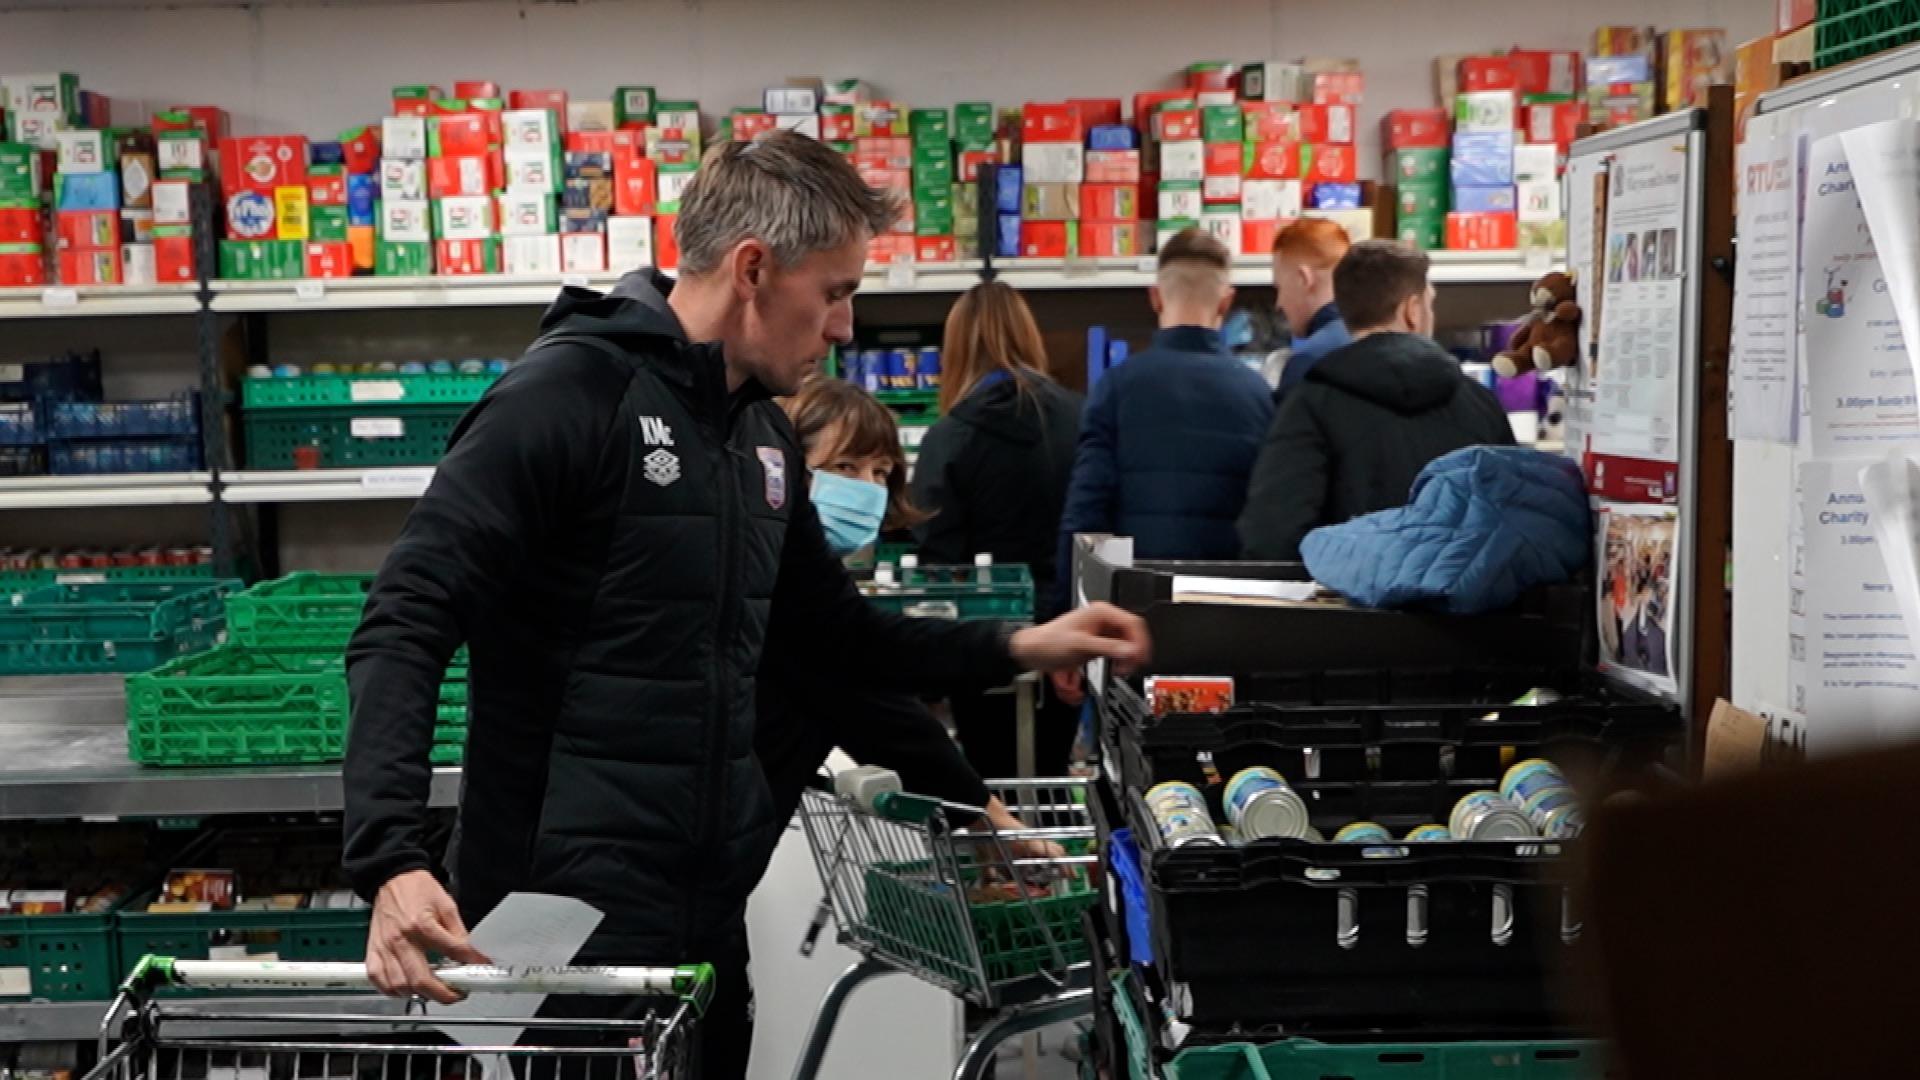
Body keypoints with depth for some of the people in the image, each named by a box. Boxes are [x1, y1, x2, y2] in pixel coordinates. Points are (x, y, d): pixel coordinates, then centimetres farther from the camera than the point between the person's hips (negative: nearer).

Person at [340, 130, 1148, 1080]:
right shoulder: (568, 396, -14)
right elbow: (405, 628, -19)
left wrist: (1016, 649, 15)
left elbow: (834, 632, 25)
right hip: (564, 925, -8)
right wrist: (392, 860, -30)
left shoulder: (764, 439, 11)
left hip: (710, 922, 8)